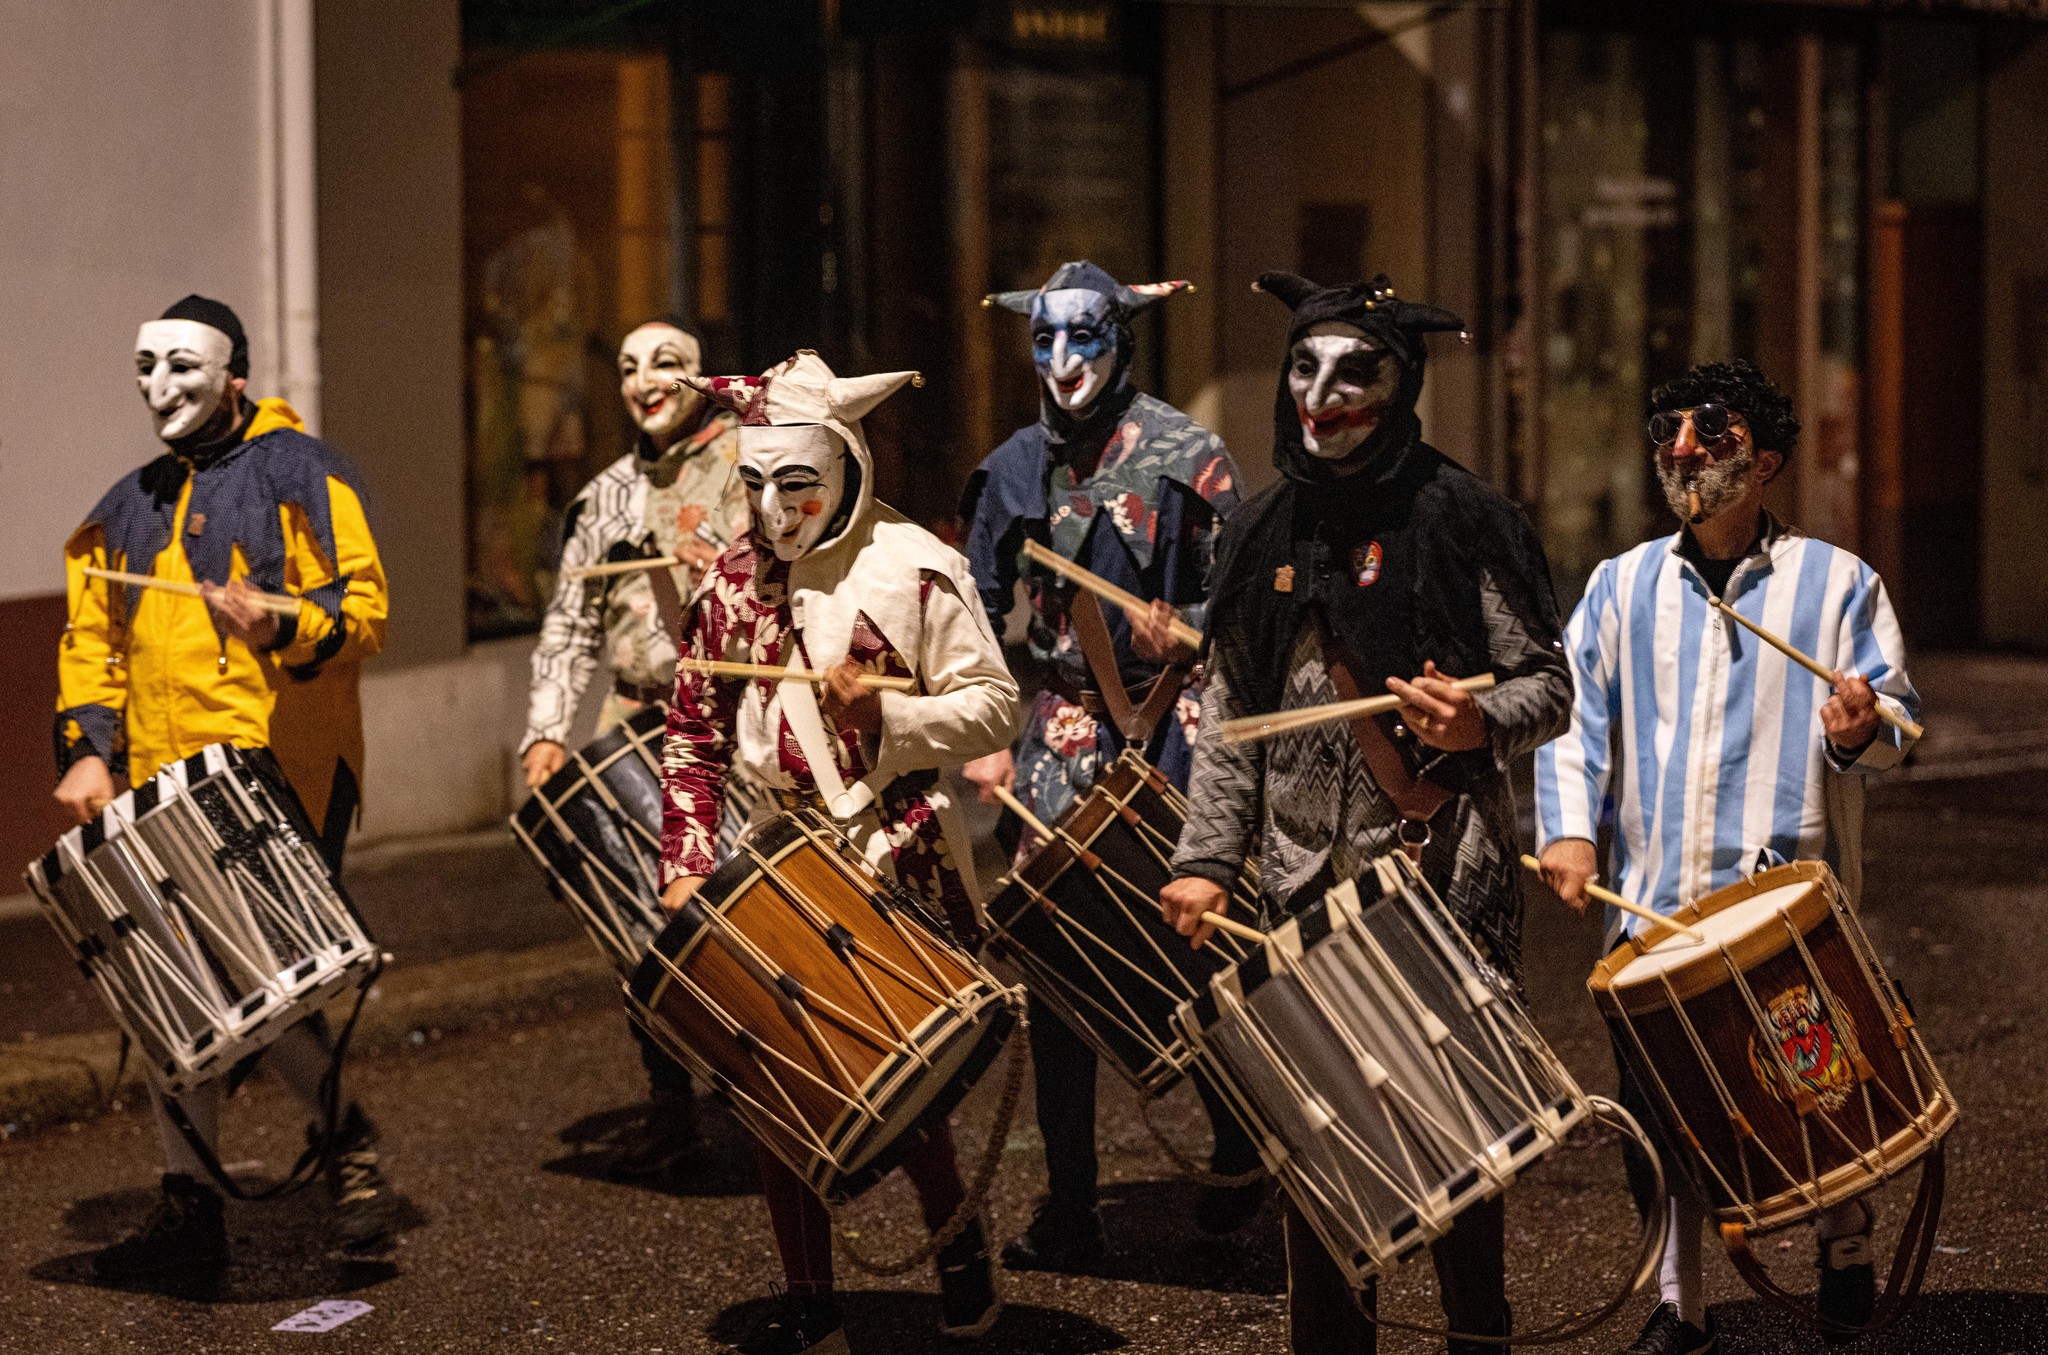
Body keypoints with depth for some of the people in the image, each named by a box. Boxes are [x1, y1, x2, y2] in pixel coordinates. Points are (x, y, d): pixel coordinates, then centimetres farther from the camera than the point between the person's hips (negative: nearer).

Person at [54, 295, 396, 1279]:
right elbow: (91, 641, 20)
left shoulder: (300, 473, 2)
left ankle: (344, 1131, 9)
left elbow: (363, 607, -7)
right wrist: (86, 748, 5)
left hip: (286, 771, -6)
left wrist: (282, 625, -26)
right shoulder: (124, 512, 21)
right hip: (164, 787, 6)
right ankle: (189, 1202, 13)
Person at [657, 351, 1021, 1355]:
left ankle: (959, 1242, 28)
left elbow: (993, 707, -5)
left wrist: (884, 712, -20)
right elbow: (694, 736, 10)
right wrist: (684, 863, 1)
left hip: (897, 860, -4)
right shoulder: (731, 579, 6)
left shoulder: (915, 569, -6)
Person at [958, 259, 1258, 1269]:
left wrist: (1183, 631, -20)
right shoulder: (1014, 468, 9)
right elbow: (978, 614, 13)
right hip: (1062, 729, 4)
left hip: (1170, 724, -4)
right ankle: (1067, 1206, 9)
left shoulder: (1186, 454, -4)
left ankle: (1239, 1150, 26)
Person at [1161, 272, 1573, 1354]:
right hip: (1305, 878, 5)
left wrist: (1482, 721, -23)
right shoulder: (1263, 535, 12)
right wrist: (1205, 857, 9)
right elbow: (1230, 717, 16)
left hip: (1442, 872, -4)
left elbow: (1550, 684, -2)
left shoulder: (1457, 520, -3)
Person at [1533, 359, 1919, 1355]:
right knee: (1658, 1114, 4)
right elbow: (1573, 712, 7)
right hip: (1651, 901, 2)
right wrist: (1569, 827, -8)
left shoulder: (1835, 582, 4)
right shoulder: (1623, 586, 12)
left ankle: (1845, 1237, 31)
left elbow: (1895, 715, 0)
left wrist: (1860, 729, -23)